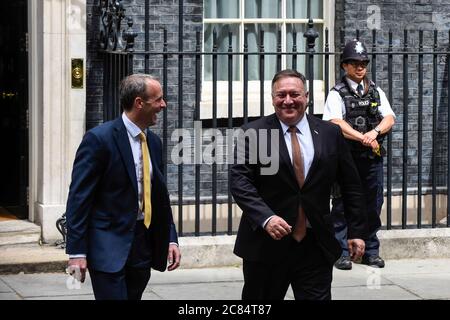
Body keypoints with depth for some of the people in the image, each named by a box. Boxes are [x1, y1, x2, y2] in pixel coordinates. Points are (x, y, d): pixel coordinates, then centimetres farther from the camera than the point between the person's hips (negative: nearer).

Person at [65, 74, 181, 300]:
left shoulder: (153, 141, 11)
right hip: (109, 246, -7)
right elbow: (79, 197, -12)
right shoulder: (99, 139, -11)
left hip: (144, 245, 7)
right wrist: (77, 252, -16)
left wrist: (171, 239, 10)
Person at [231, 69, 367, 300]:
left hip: (315, 247, 1)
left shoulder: (330, 133, 6)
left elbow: (351, 186, 10)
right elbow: (240, 181, -9)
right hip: (266, 245, -1)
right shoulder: (254, 133, -1)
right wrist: (266, 218, -23)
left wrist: (356, 232, 6)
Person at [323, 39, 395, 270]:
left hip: (373, 158, 4)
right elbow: (335, 123, -14)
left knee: (373, 206, 9)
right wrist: (363, 138, -23)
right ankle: (342, 253, 3)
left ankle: (371, 252, 18)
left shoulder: (376, 92, 13)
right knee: (343, 207, -2)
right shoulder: (337, 94, -1)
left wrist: (375, 132, -18)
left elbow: (389, 119, 3)